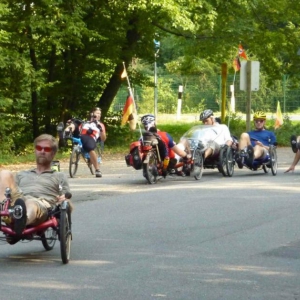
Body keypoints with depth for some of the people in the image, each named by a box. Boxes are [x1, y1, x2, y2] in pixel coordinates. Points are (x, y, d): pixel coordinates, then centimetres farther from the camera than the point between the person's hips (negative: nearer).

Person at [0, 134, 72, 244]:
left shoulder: (59, 177, 32)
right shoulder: (21, 175, 42)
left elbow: (69, 205, 21)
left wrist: (64, 201, -3)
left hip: (42, 203, -3)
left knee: (32, 205, -42)